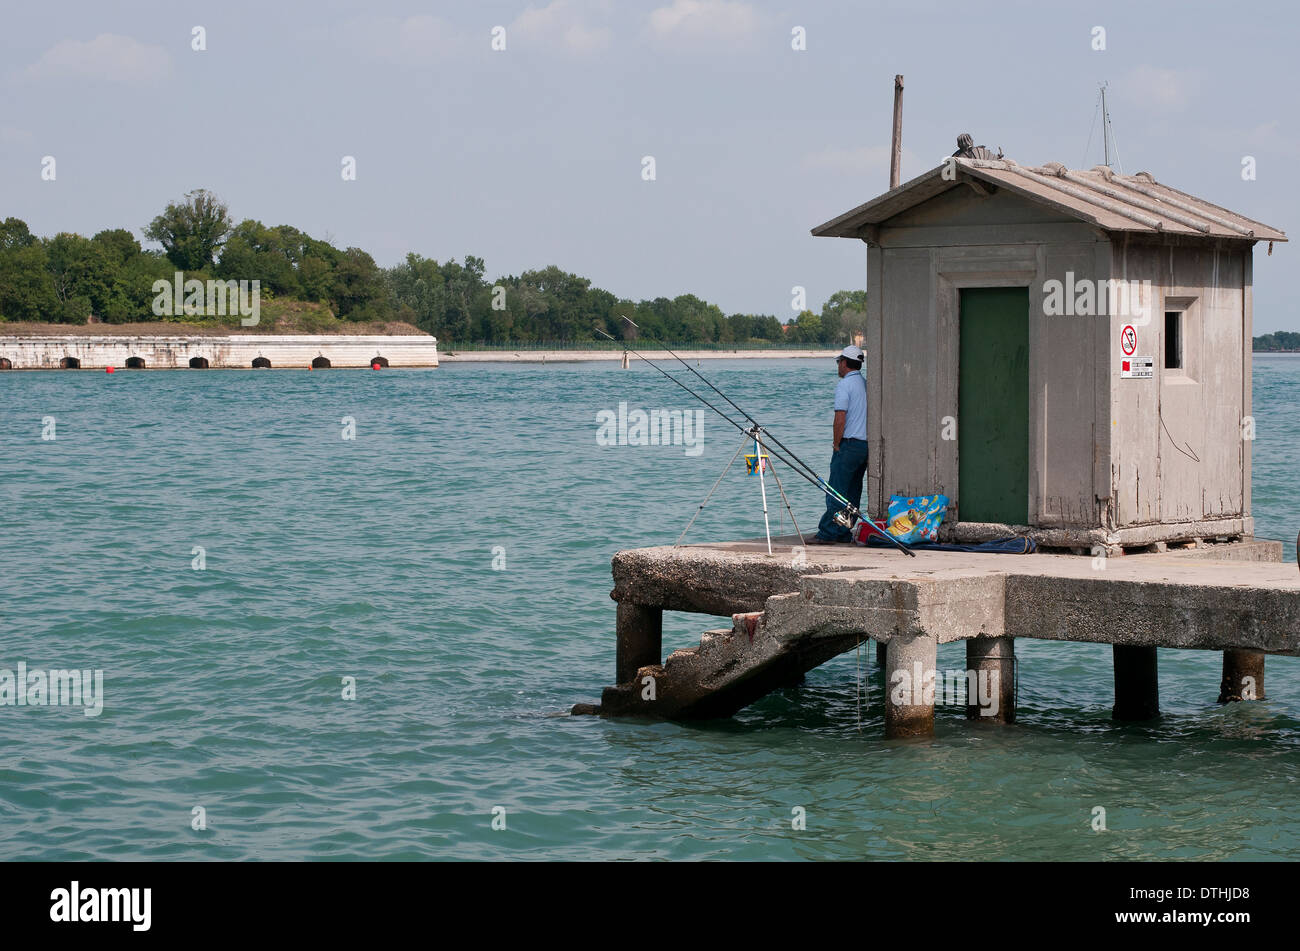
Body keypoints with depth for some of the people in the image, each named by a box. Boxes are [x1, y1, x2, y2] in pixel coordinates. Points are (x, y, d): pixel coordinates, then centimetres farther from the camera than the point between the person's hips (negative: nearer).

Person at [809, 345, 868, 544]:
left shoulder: (844, 385, -10)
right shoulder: (867, 385, 13)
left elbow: (840, 418, -17)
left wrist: (836, 444, -7)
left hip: (849, 444, -8)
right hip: (866, 444, 8)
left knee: (836, 491, -7)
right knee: (853, 493, 11)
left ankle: (827, 533, -10)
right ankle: (844, 533, 13)